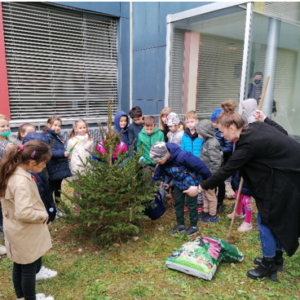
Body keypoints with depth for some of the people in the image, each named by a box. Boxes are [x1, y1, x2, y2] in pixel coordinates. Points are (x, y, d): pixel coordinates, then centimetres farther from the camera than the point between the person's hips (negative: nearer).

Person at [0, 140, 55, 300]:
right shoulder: (21, 181, -31)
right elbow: (24, 212, -35)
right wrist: (44, 215, -18)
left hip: (18, 231, 9)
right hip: (26, 234, -9)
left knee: (19, 266, 24)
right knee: (29, 269, 11)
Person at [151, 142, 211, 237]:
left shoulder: (182, 156, -39)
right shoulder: (163, 159, -19)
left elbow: (199, 165, -29)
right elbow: (160, 170, 1)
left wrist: (208, 179, -15)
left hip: (191, 181, -6)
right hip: (178, 182, 6)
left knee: (191, 203, 5)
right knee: (178, 203, 11)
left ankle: (194, 226, 22)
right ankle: (180, 225, 26)